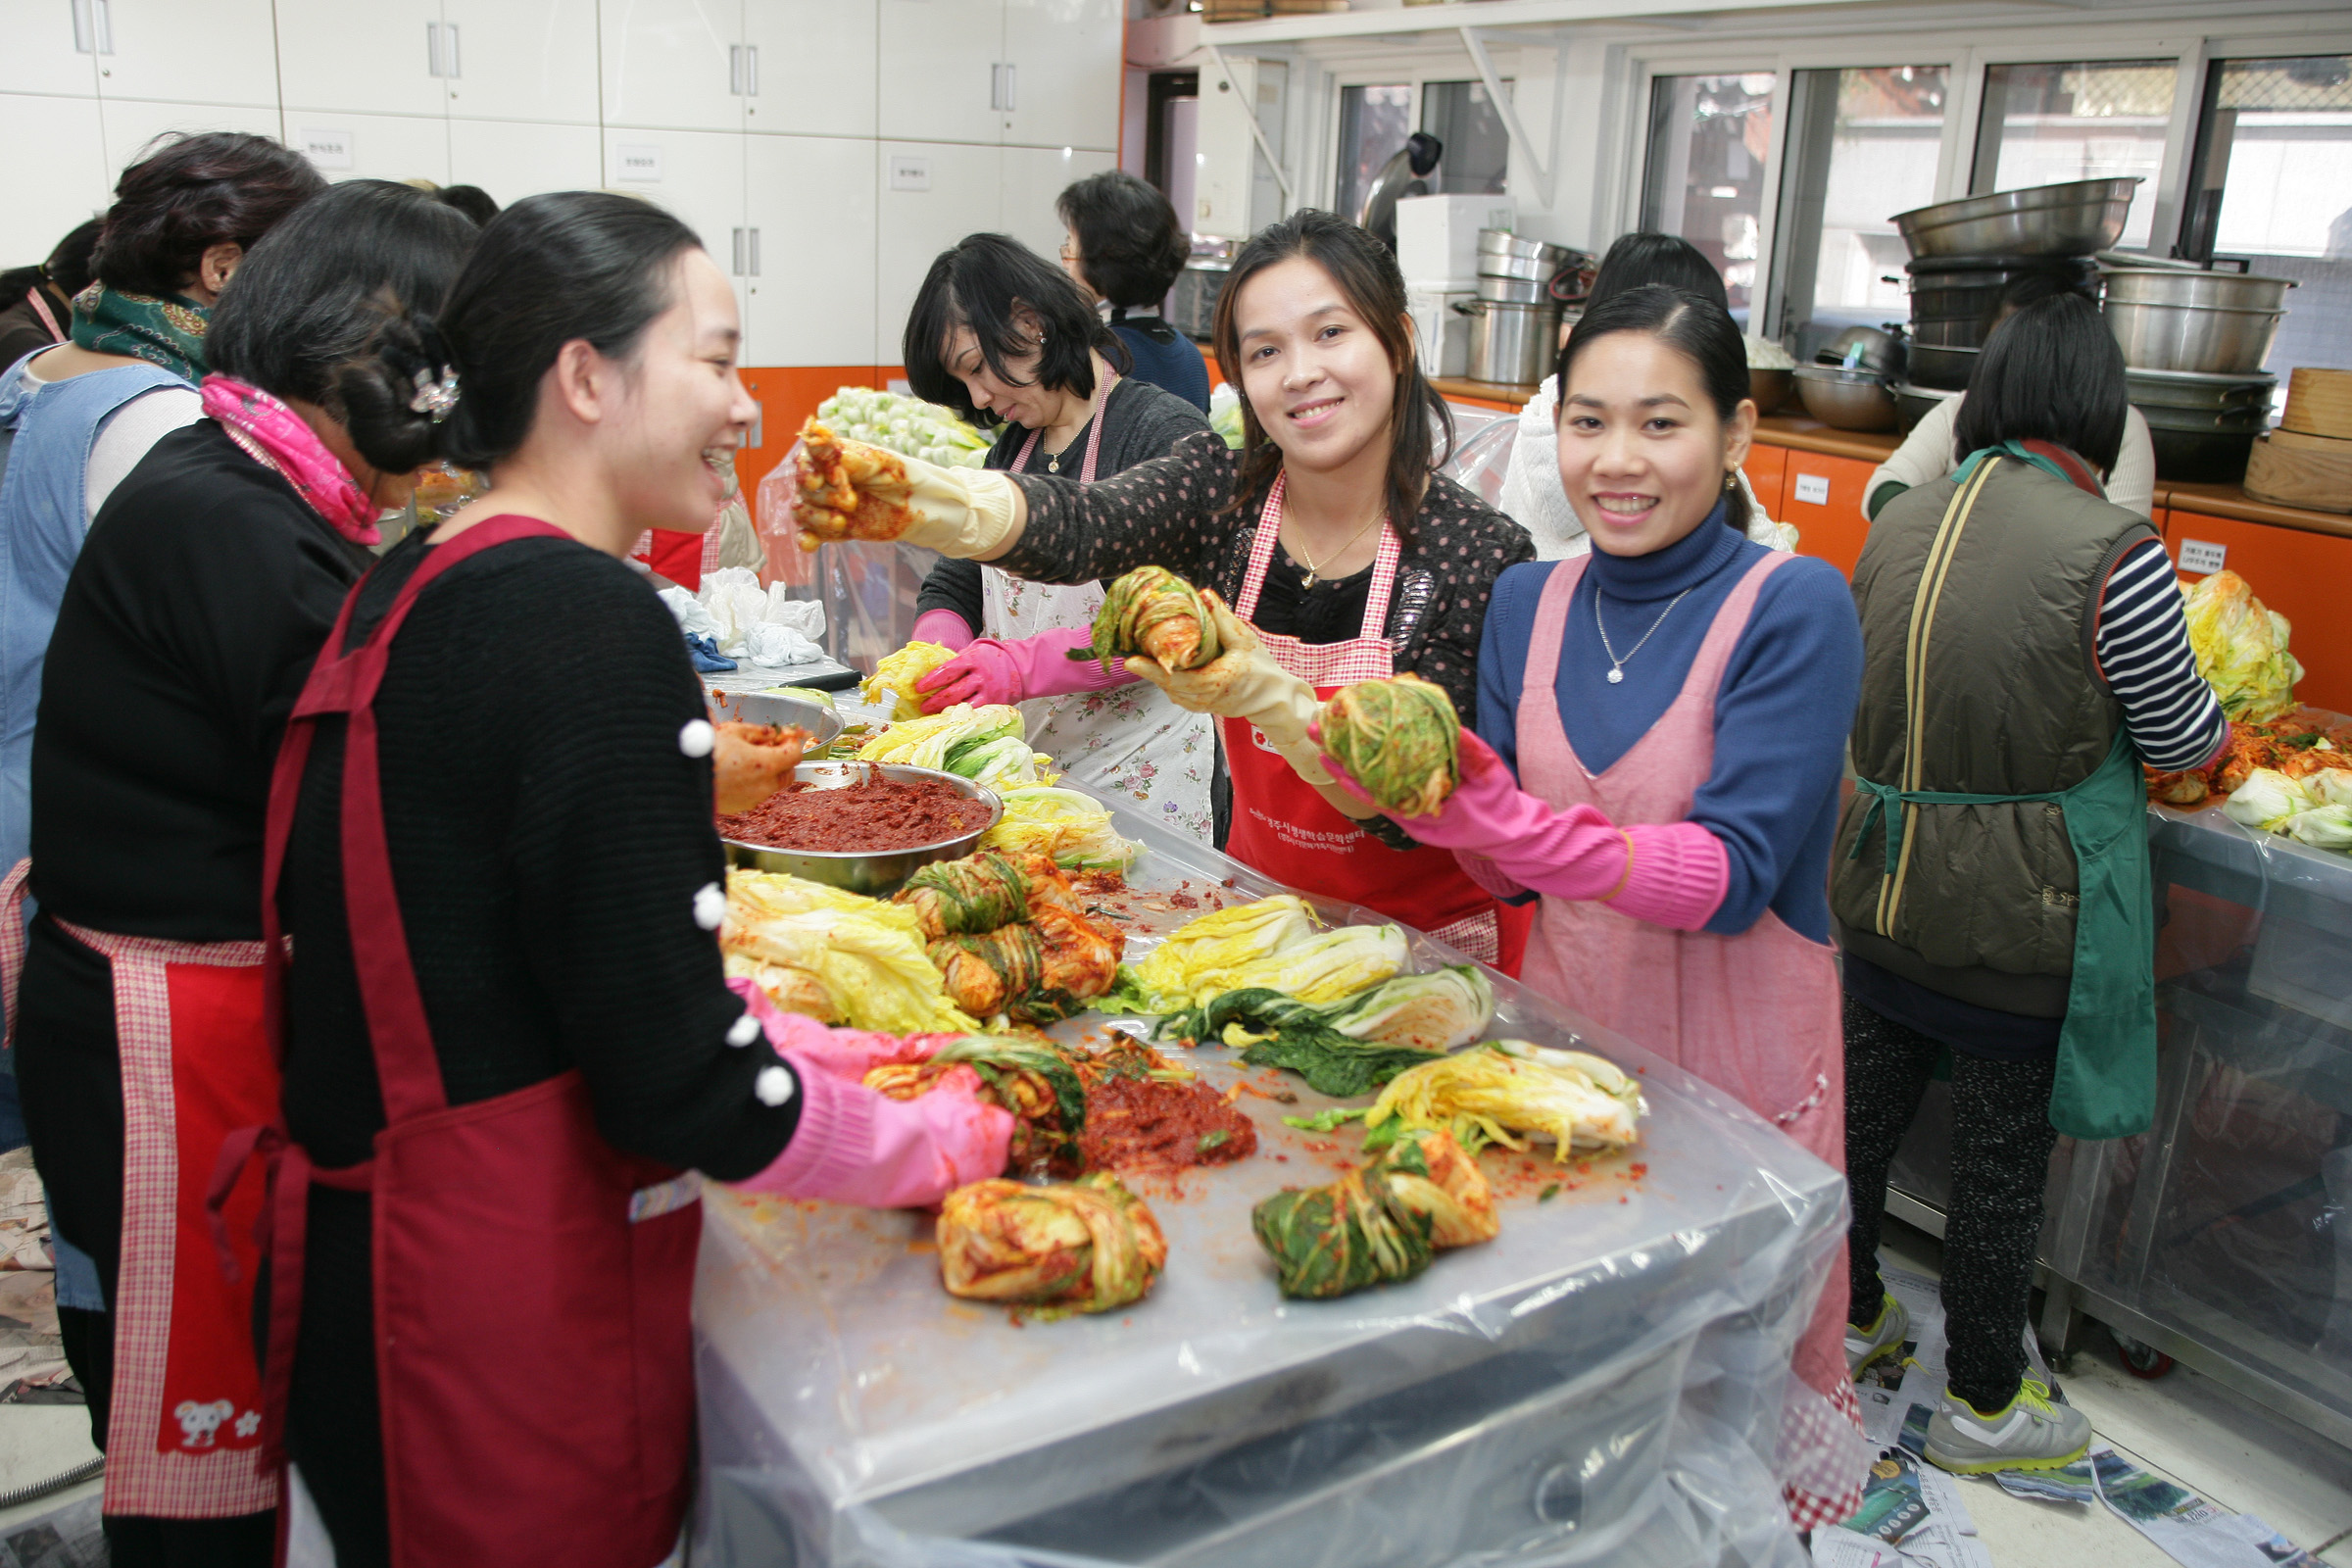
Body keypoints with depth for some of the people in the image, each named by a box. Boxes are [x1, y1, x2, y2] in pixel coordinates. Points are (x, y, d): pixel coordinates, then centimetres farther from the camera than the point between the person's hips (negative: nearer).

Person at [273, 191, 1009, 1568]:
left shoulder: (407, 592, 6)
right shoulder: (589, 621, -22)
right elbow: (677, 1084, -23)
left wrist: (826, 1053, 10)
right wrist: (931, 1145, -6)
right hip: (507, 1324, -9)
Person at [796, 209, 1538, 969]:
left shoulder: (1483, 554, -17)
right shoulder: (1221, 487, -8)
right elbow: (1077, 524, -28)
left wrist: (1271, 697, -37)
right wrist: (919, 501, -49)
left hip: (1436, 950, -2)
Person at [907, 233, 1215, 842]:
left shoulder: (1167, 434, -12)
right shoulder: (1013, 447, 12)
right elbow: (952, 587, 14)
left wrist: (1020, 665, -28)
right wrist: (933, 661, -9)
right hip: (1019, 757, 6)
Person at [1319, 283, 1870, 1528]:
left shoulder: (1794, 610, -14)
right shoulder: (1528, 603, 1)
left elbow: (1732, 875, -23)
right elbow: (1512, 859, 2)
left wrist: (1515, 829, -36)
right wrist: (1453, 791, -20)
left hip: (1733, 1047, -4)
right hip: (1564, 1019, 4)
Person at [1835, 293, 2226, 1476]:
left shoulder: (1898, 523, -1)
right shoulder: (2111, 549, -18)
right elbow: (2177, 734, -4)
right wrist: (2226, 731, 19)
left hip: (1882, 887, 6)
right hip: (2019, 922, -5)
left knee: (1865, 1106, 19)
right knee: (2004, 1155, 10)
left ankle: (1849, 1315, 40)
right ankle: (1982, 1403, 28)